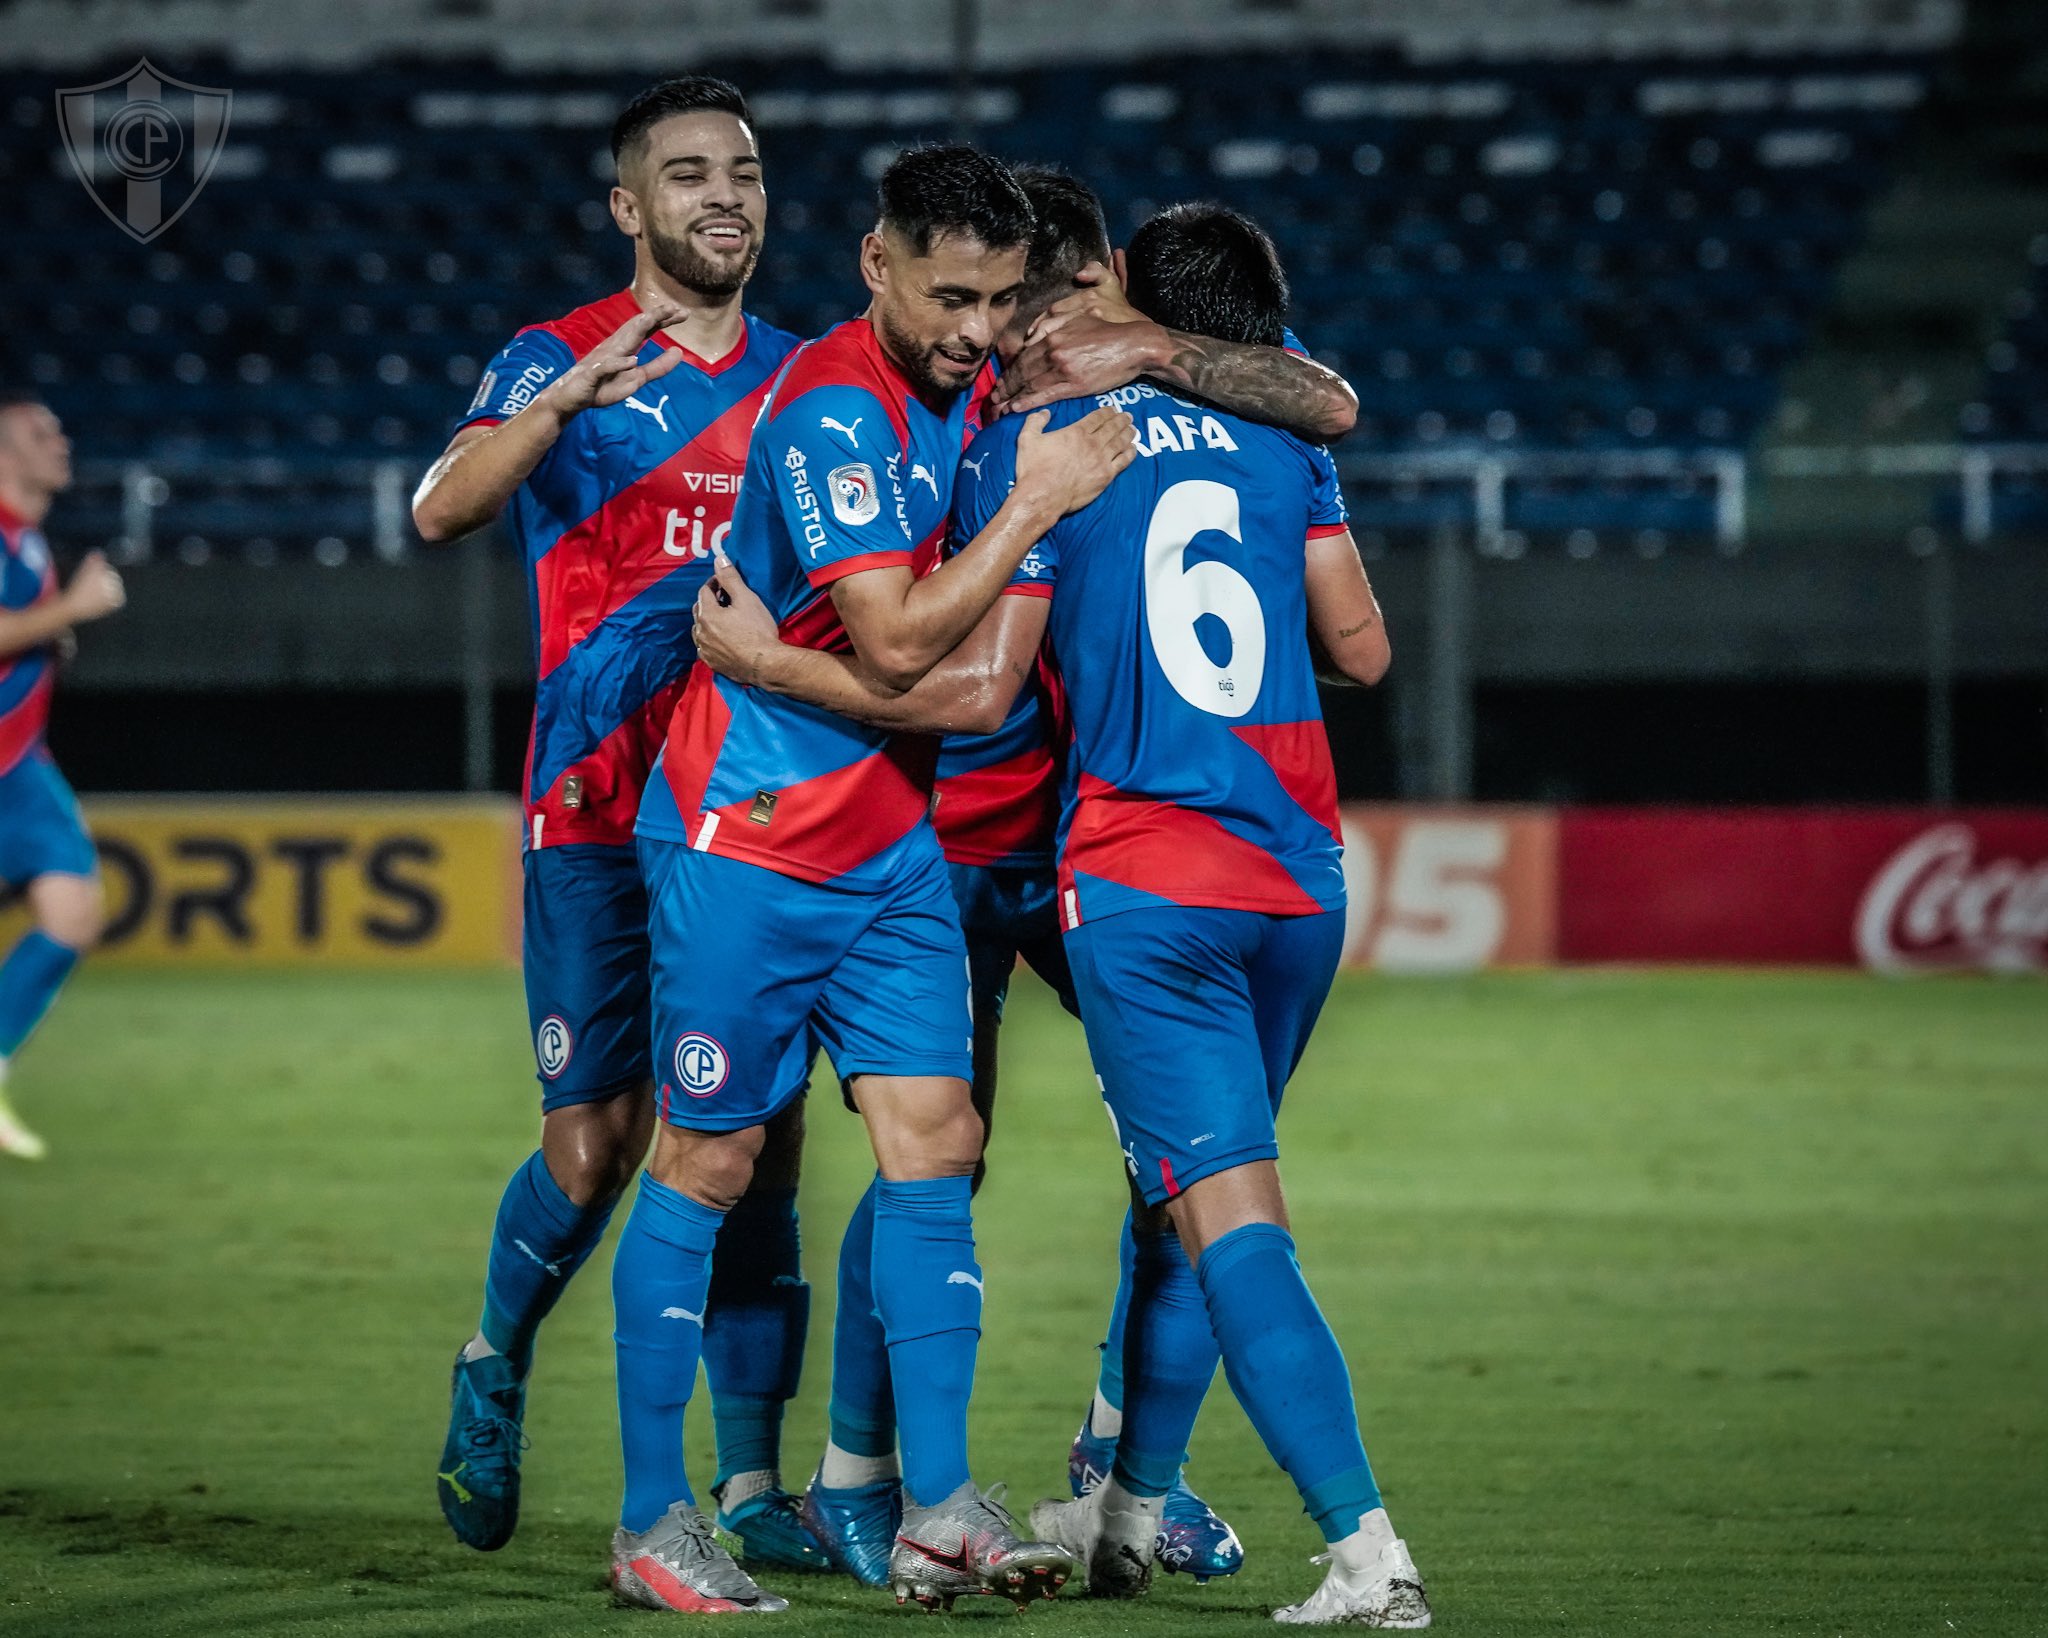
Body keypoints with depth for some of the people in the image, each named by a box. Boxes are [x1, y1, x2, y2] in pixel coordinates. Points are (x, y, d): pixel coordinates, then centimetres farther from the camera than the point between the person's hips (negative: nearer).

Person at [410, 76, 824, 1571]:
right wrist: (566, 401, -35)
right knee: (596, 1151, -4)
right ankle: (497, 1369, 25)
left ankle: (752, 1485, 3)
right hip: (600, 814, -4)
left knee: (762, 1146, -1)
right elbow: (441, 508, -20)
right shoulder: (559, 362, -1)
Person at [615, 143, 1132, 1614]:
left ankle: (937, 1513, -3)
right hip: (747, 839, -7)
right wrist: (1038, 502, -21)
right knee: (708, 1164, 0)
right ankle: (653, 1521, 8)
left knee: (933, 1146, -2)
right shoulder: (830, 412, -19)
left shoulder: (969, 386, 7)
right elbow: (896, 639, -25)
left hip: (892, 842, 7)